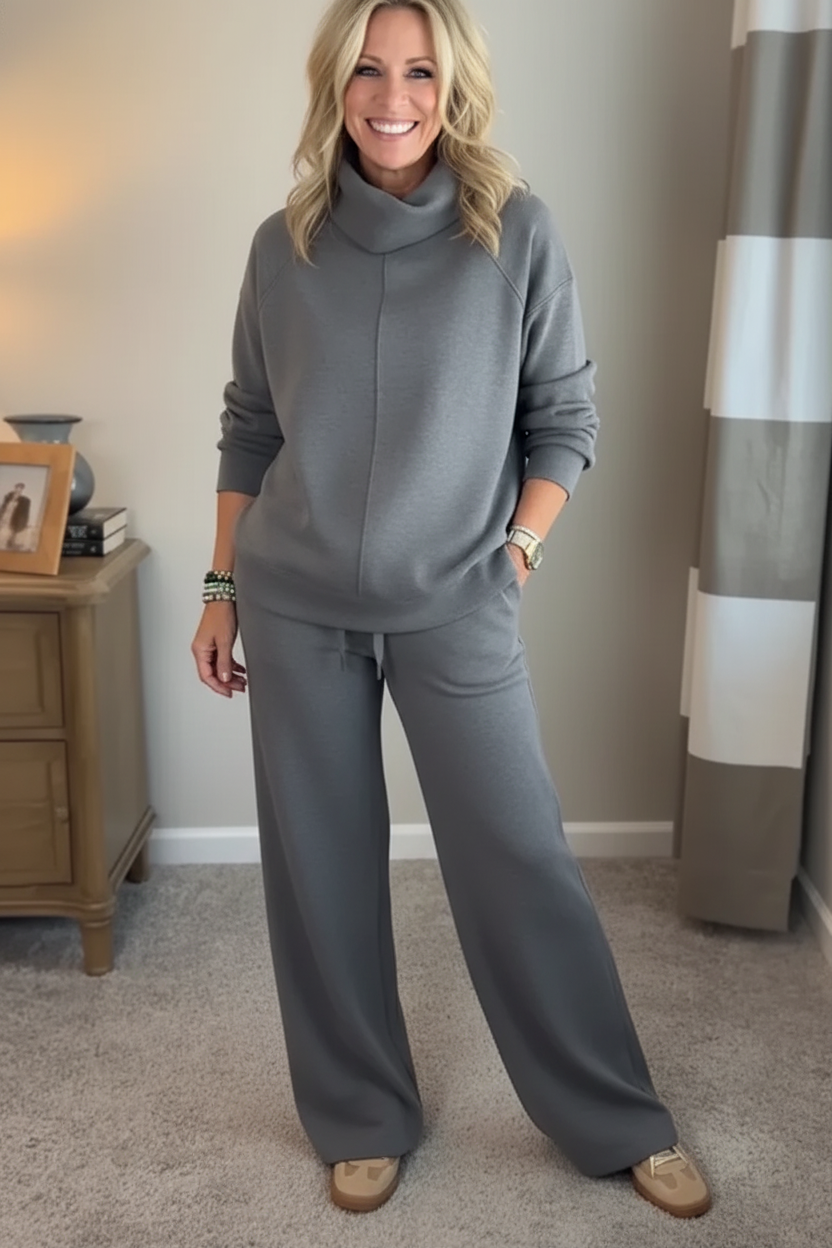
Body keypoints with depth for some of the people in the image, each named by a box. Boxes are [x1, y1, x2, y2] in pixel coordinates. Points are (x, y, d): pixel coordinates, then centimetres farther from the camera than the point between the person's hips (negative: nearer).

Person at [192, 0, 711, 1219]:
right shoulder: (284, 246, 3)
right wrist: (223, 587, 8)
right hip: (297, 606, 3)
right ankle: (362, 1120, 29)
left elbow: (566, 417, 2)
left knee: (521, 860, 3)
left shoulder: (518, 232, -3)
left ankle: (621, 1123, 24)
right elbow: (248, 429, 9)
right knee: (320, 866, 9)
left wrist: (515, 555, -6)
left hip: (454, 607, -2)